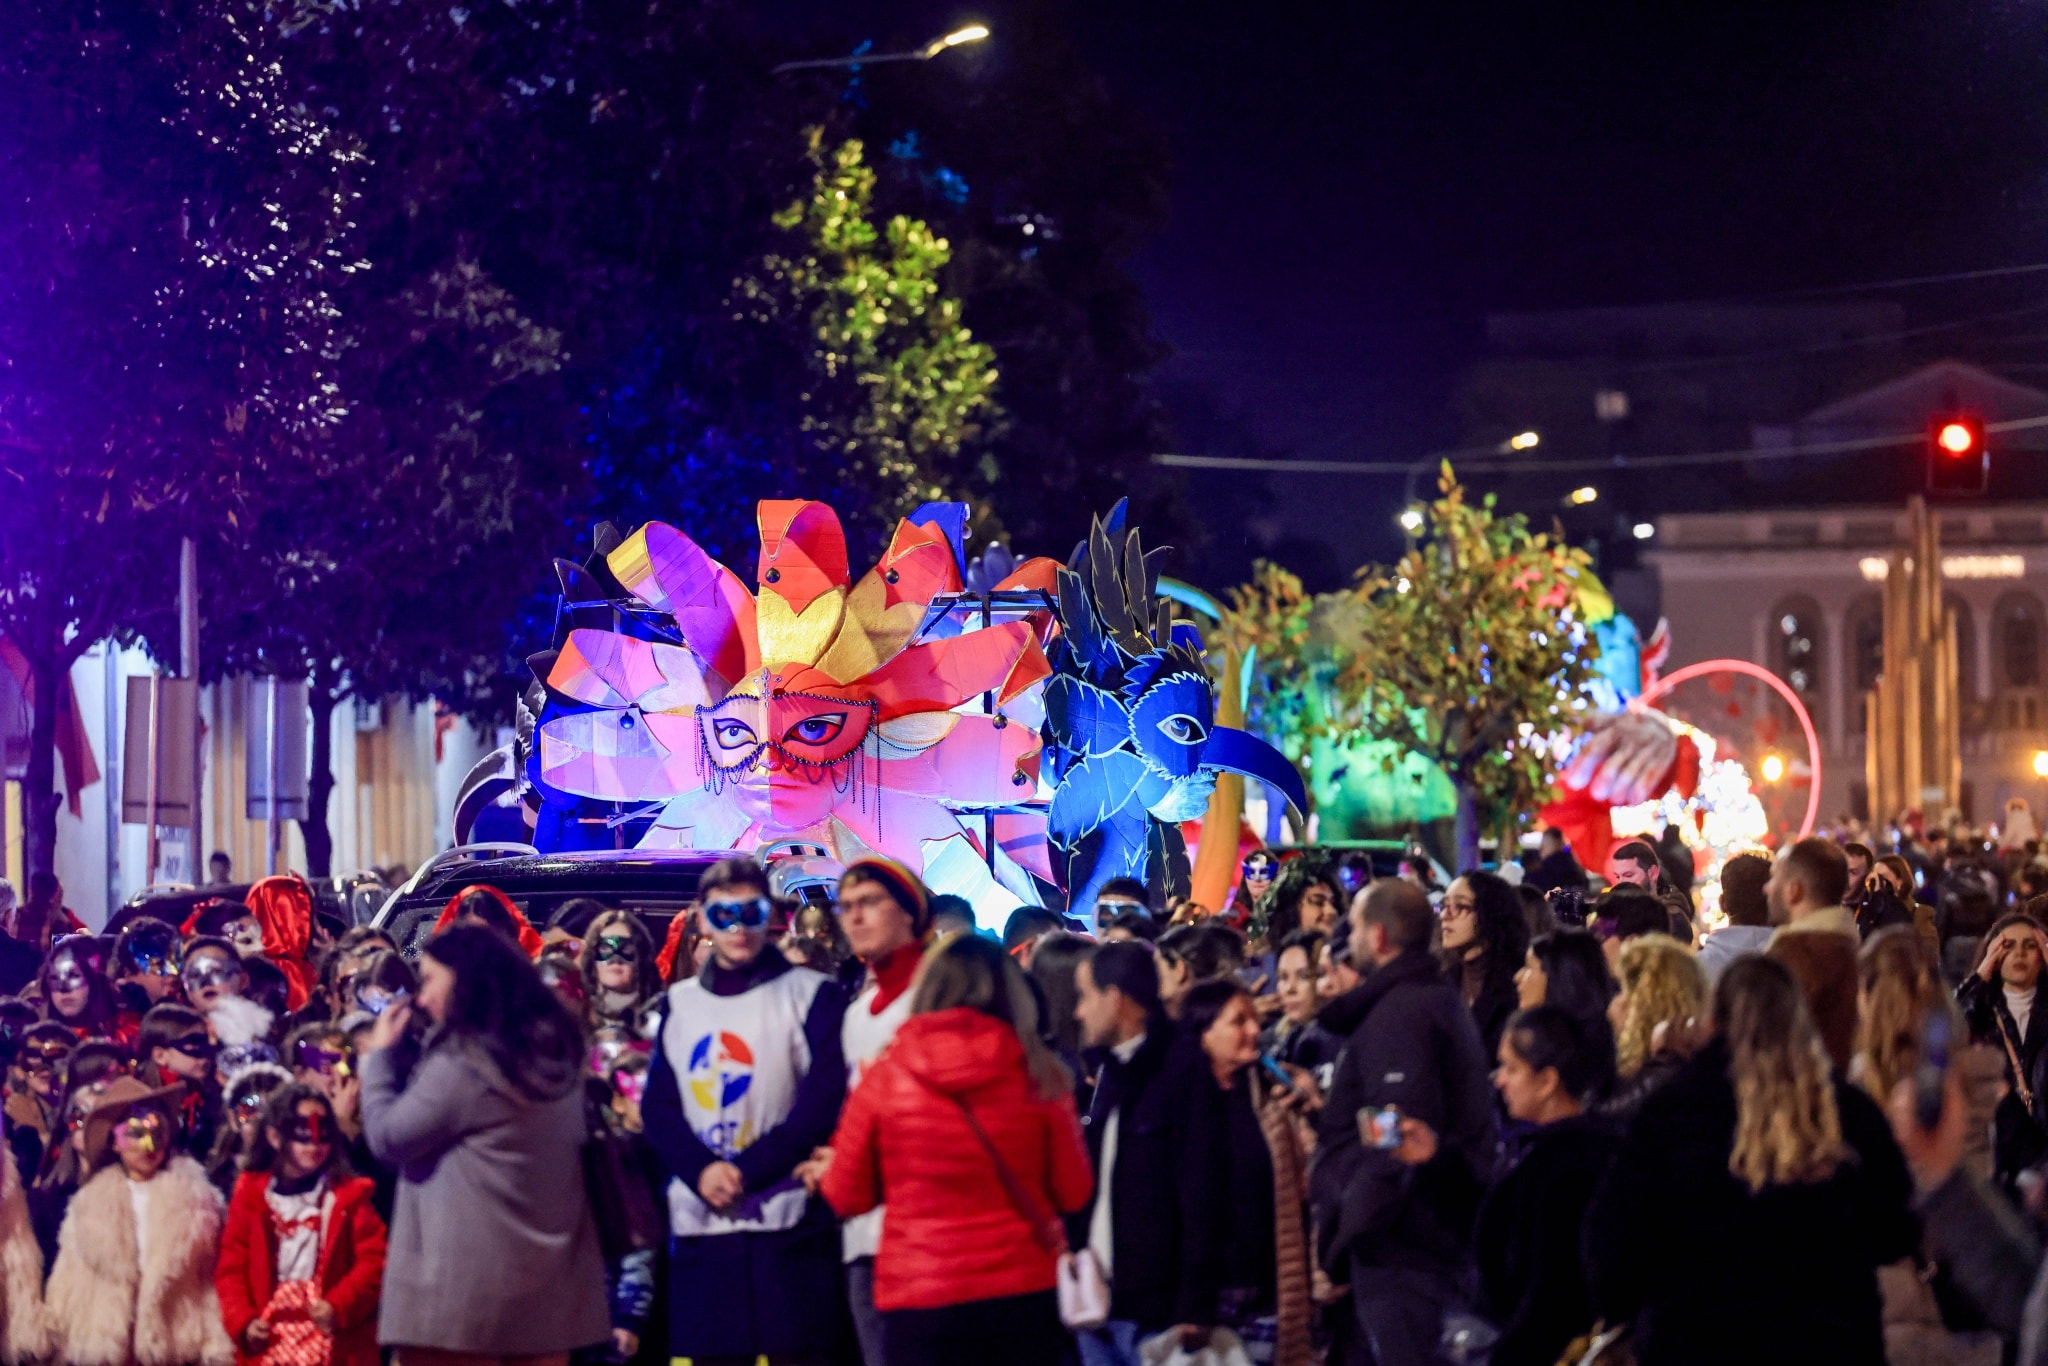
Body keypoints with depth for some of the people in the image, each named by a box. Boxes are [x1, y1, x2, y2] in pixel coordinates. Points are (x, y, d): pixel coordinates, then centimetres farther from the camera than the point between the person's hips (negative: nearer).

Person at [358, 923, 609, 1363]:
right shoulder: (553, 1050, 10)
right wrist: (405, 1051, 17)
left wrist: (380, 1056, 5)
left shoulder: (462, 1063, -16)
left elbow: (388, 1138, -7)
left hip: (466, 1275, -8)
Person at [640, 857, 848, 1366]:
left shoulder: (812, 994, 3)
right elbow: (657, 1106, 8)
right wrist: (703, 1171, -11)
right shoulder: (679, 1004, 14)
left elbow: (825, 1099, -5)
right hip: (699, 1224, 3)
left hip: (788, 1222, -3)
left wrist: (747, 1171, -13)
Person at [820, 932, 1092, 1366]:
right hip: (1024, 1295, 1)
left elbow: (848, 1196, 6)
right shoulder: (1038, 1076, -2)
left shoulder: (884, 1078, -3)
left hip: (919, 1302, -1)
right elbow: (1073, 1191, 5)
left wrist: (827, 1171, 28)